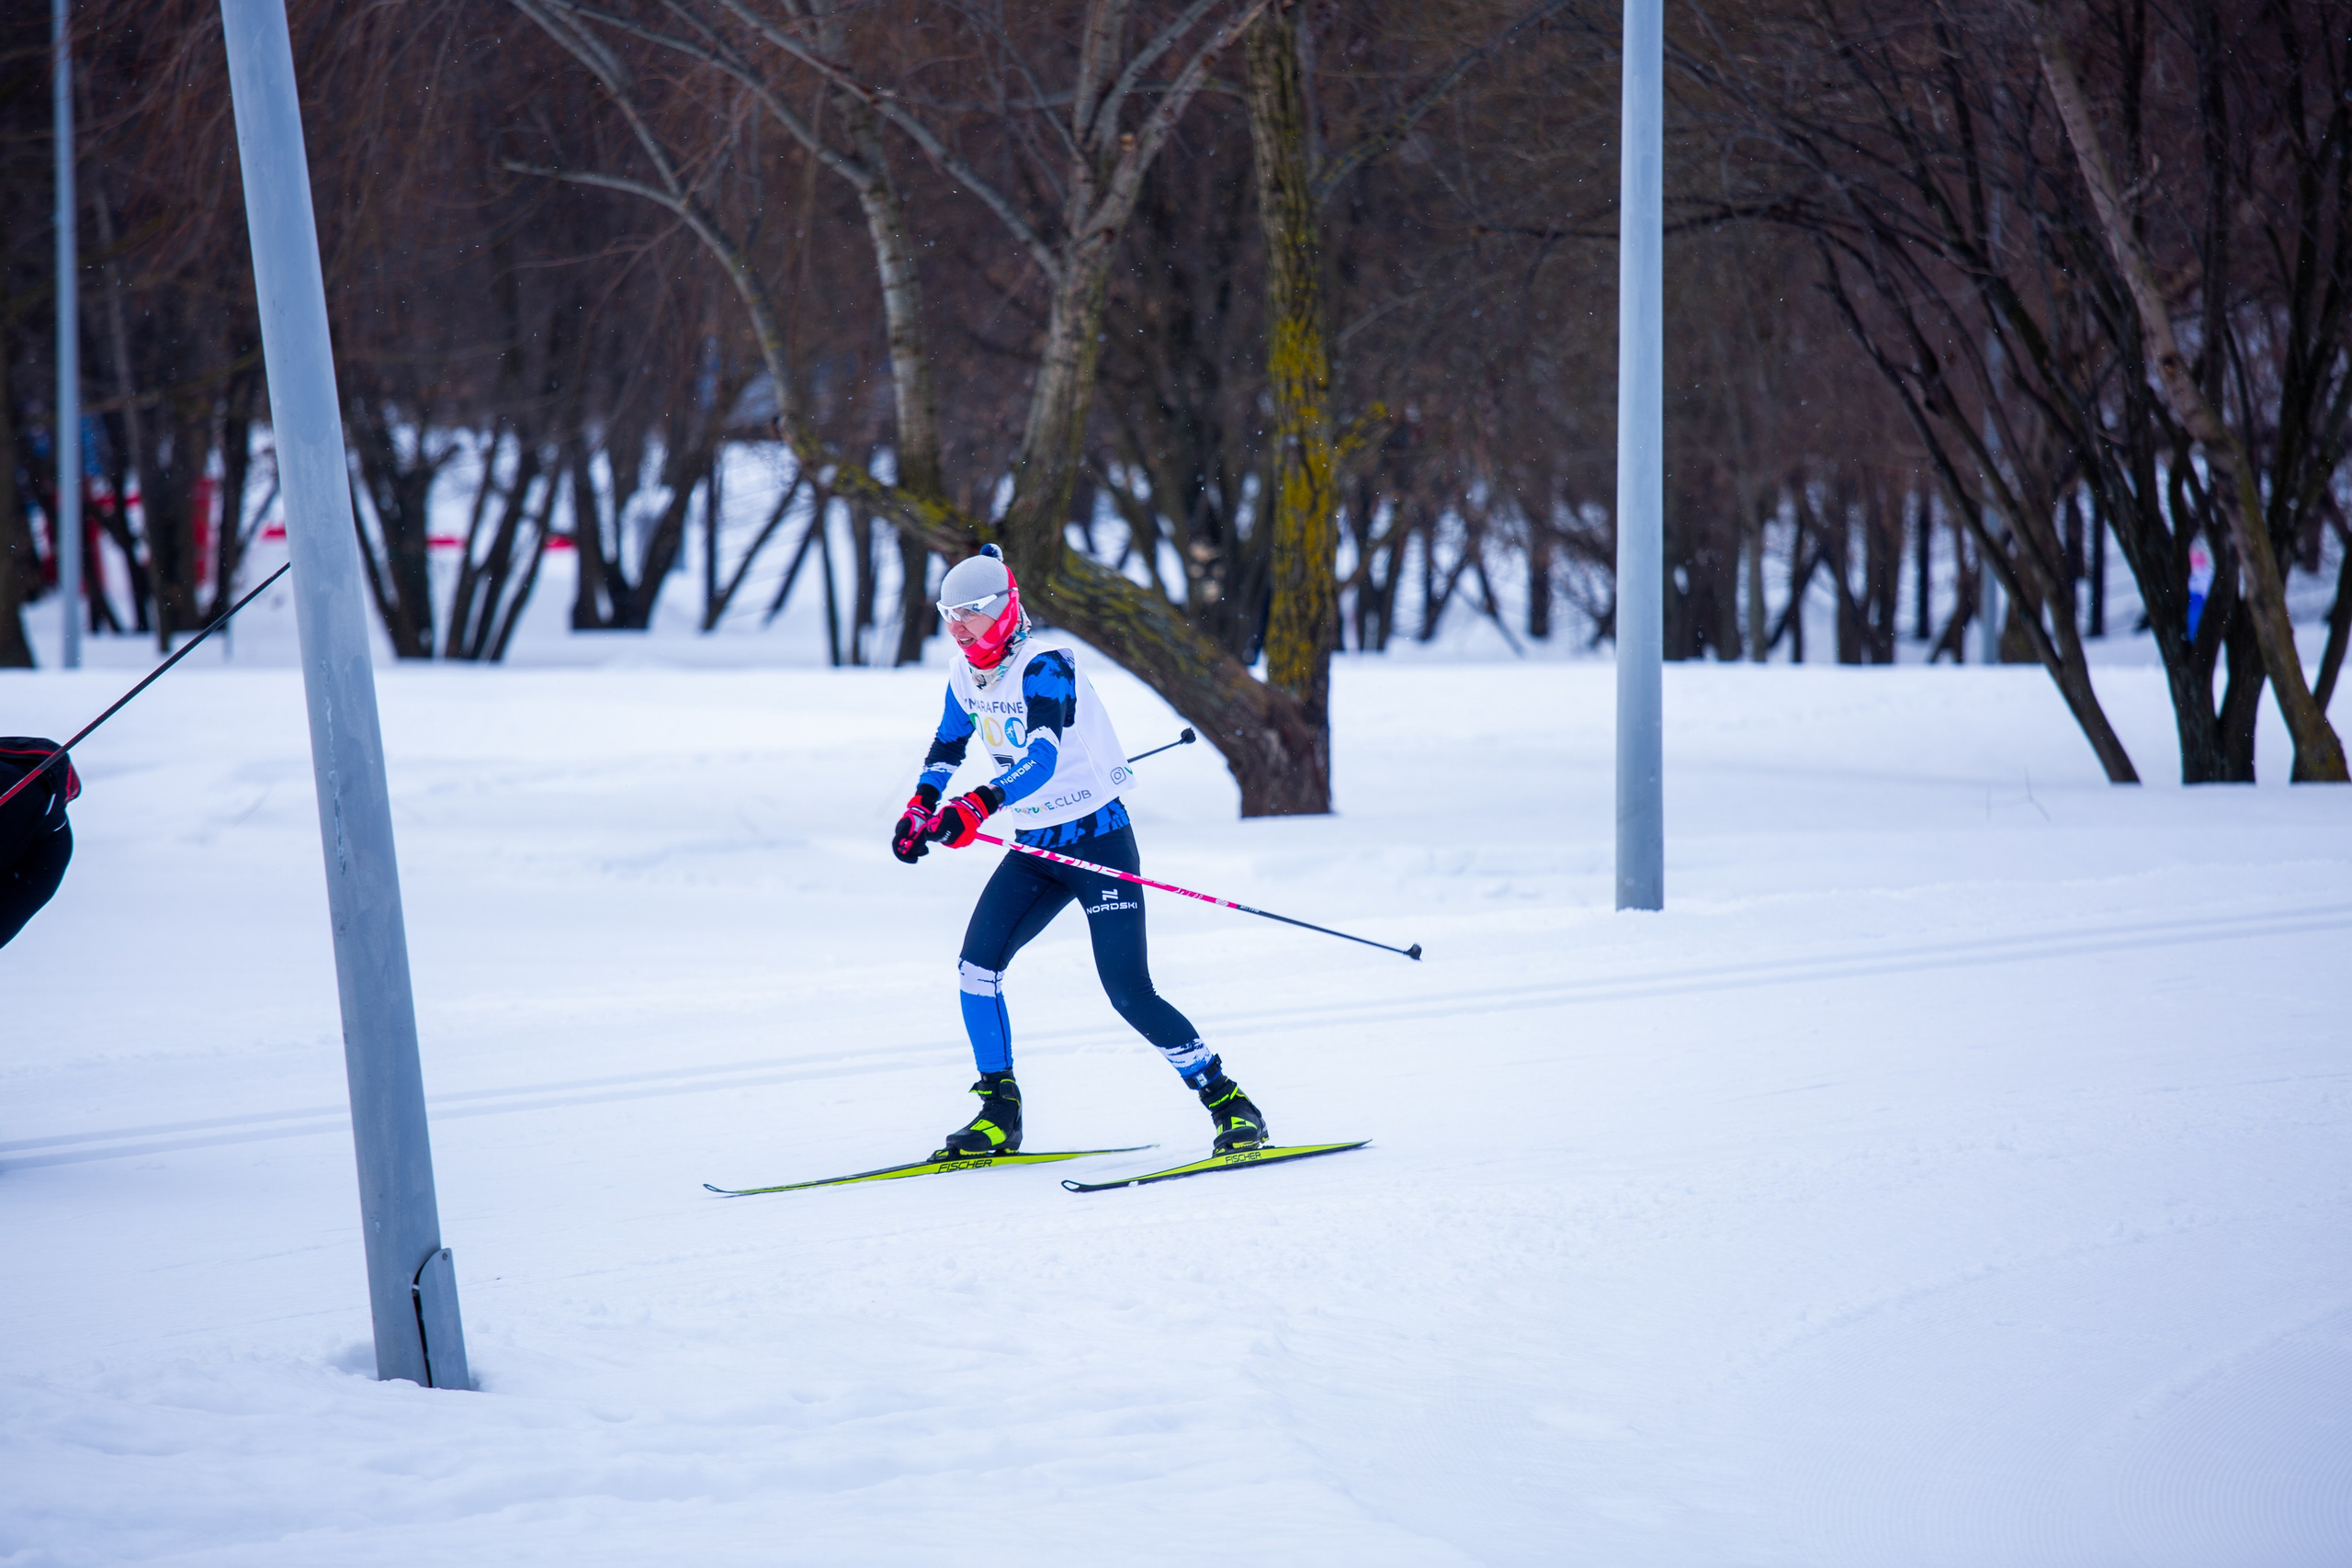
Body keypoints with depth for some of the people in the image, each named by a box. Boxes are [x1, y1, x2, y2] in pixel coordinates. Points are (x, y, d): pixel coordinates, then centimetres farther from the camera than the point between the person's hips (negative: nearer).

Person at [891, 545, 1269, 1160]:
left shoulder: (1043, 668, -22)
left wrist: (977, 806, -51)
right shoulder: (967, 672, 3)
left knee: (1129, 992, -13)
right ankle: (999, 1114, 4)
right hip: (1036, 848, 7)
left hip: (1099, 840, -7)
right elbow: (949, 744, 24)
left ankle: (1230, 1105, -1)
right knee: (976, 966, -7)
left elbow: (1042, 759, -38)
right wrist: (921, 806, 10)